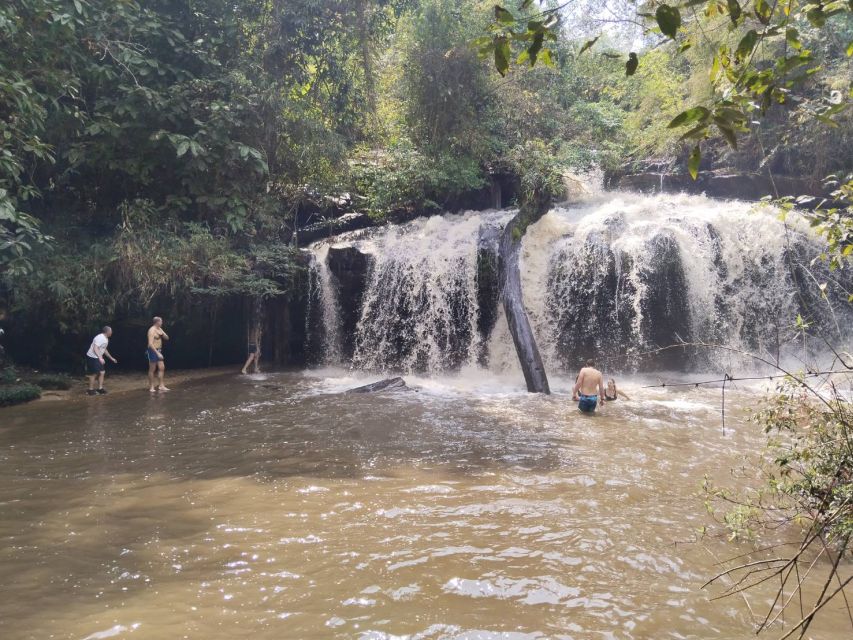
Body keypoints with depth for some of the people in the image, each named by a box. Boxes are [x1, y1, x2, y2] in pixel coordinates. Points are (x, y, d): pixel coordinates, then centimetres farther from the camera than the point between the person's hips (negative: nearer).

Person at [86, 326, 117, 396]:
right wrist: (100, 358, -37)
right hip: (92, 357, -10)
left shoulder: (106, 339, 11)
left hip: (97, 358, 10)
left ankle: (100, 389, 12)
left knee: (101, 372, 7)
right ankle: (91, 390, 7)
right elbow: (95, 348, -29)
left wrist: (111, 358, 29)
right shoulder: (100, 338, -21)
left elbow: (104, 349, 24)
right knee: (94, 374, -3)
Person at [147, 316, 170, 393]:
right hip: (153, 351, -9)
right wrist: (157, 353, -27)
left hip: (158, 350, 9)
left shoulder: (159, 329, 10)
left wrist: (162, 333, -9)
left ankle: (161, 386, 12)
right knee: (152, 369, -2)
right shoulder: (152, 330, -17)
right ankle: (151, 387, 5)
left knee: (162, 368, 7)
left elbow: (166, 338, 12)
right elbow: (150, 344, -23)